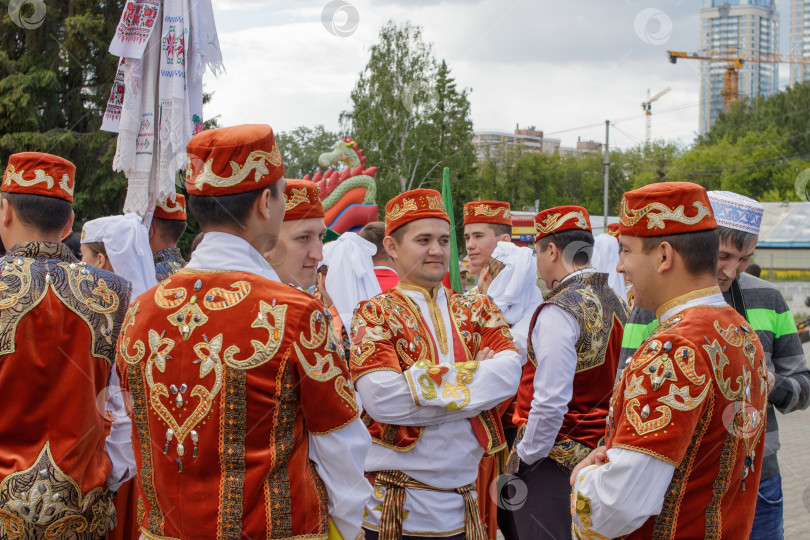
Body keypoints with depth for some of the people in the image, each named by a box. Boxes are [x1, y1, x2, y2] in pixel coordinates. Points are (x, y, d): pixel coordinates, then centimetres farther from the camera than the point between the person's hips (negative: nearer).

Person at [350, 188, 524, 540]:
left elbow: (509, 373, -8)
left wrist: (425, 385, -17)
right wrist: (474, 375, -13)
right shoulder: (374, 315, -4)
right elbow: (381, 398, -20)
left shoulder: (477, 310, 9)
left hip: (465, 499, 4)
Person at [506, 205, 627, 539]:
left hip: (553, 461, -8)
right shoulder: (615, 303, 6)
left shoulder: (559, 311, -18)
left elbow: (550, 402, -23)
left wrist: (525, 456, -10)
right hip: (600, 449, 8)